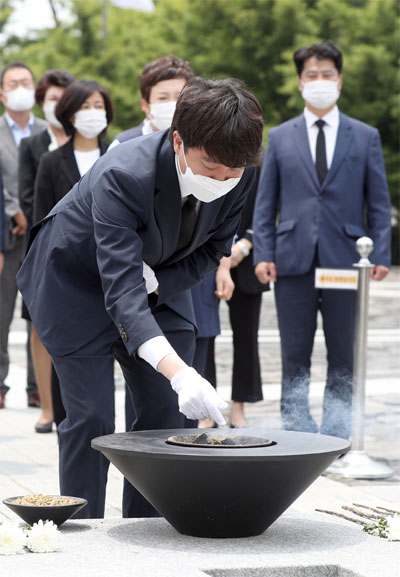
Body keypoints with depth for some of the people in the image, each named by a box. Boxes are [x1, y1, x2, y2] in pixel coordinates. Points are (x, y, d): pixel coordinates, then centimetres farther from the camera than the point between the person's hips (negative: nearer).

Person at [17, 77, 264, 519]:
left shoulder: (238, 178, -21)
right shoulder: (122, 175, -39)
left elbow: (210, 251, -3)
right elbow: (121, 288, -45)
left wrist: (155, 285, -22)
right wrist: (179, 373, -57)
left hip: (158, 280, 5)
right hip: (76, 280, -5)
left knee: (165, 411, 1)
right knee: (91, 417, -9)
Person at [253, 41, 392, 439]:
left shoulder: (365, 137, 9)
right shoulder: (280, 137, 10)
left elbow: (379, 203, 7)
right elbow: (265, 203, 9)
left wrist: (380, 255, -3)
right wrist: (263, 254, -1)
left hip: (345, 260, 0)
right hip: (294, 261, 0)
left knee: (343, 355, 4)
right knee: (295, 355, 4)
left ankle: (336, 434, 12)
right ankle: (296, 432, 11)